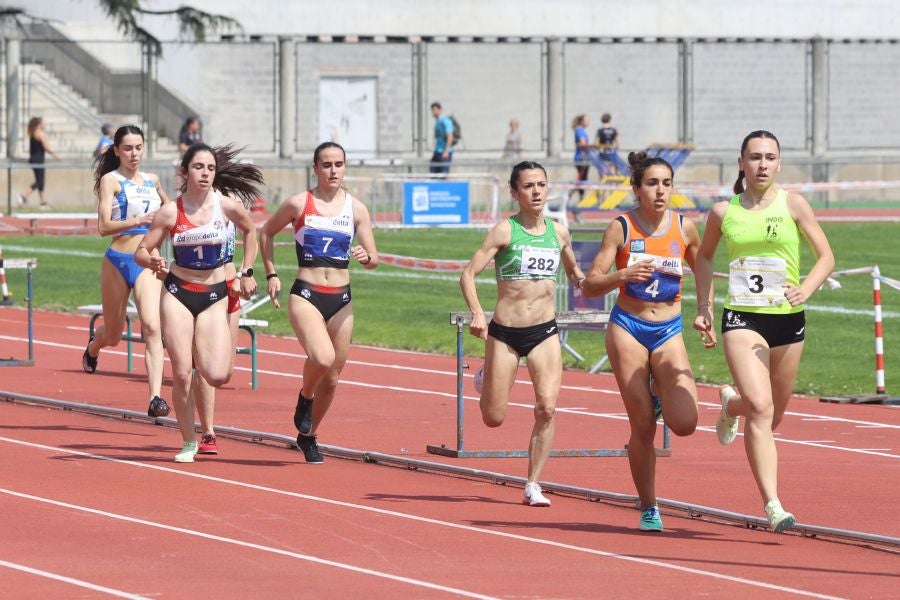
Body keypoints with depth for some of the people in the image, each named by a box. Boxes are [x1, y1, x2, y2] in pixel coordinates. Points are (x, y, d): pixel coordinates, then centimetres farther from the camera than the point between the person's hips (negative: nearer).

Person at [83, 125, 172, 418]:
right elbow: (104, 226, -15)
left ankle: (156, 398, -25)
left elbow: (167, 207, 35)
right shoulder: (111, 180, -3)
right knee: (113, 336, 13)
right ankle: (93, 347, 50)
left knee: (152, 326, -18)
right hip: (118, 261, -2)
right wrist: (139, 221, -25)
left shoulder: (152, 181, 12)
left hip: (148, 263, 2)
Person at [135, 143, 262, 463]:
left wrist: (247, 273, 11)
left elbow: (250, 231, 14)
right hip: (178, 293, -1)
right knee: (182, 374, -6)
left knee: (217, 376, -13)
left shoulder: (227, 205, -7)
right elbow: (141, 252, -4)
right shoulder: (171, 212, -8)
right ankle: (188, 442, 11)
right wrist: (153, 262, -26)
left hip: (214, 295, 1)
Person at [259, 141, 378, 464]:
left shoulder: (356, 208, 4)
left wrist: (366, 257, -17)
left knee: (332, 377, 8)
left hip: (341, 299, 4)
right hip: (306, 295, -3)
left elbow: (374, 258, 6)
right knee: (322, 358, -28)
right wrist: (271, 274, 6)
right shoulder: (299, 204, -2)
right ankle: (305, 398, 5)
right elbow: (266, 233, 13)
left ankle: (309, 436, 30)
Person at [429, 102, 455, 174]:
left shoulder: (445, 121, -14)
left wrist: (446, 151, -23)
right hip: (437, 152, 9)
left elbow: (450, 137, -19)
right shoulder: (437, 121, 15)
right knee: (433, 172, 6)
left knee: (444, 173, -9)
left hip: (444, 152, -9)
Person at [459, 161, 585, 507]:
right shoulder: (505, 231, -8)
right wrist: (476, 313, -29)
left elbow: (572, 270, 24)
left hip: (544, 332, 2)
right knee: (494, 419, 4)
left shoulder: (558, 232, 5)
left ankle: (533, 485, -5)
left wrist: (581, 279, 0)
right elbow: (468, 275, -13)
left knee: (547, 407, -16)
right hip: (504, 332, -2)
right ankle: (486, 382, 41)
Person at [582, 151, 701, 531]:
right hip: (628, 329, -2)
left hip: (669, 332, 2)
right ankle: (648, 508, 13)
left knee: (684, 423, -15)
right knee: (643, 427, -3)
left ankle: (660, 397, 21)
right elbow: (590, 285, -7)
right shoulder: (621, 228, -5)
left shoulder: (684, 228, 1)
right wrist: (623, 275, -26)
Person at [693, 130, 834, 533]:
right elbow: (704, 256, 20)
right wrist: (703, 306, 12)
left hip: (787, 319, 2)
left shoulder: (793, 205, -1)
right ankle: (773, 507, -21)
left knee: (771, 418, 15)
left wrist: (806, 289, -19)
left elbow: (826, 257, 0)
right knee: (760, 408, -20)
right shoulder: (724, 212, 2)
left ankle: (731, 406, 52)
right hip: (742, 319, -2)